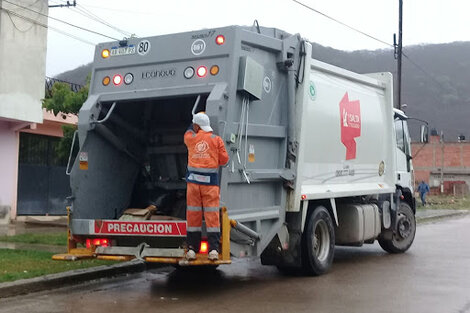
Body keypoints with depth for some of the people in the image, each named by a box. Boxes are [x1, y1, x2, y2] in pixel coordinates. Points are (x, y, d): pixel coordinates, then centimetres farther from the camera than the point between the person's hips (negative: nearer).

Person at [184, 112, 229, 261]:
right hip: (210, 181, -1)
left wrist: (195, 126, 44)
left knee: (193, 214, 7)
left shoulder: (190, 138, 5)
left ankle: (192, 249, 9)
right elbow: (224, 159, 3)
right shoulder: (217, 140, 2)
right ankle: (213, 249, -3)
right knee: (212, 214, 1)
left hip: (193, 180, 1)